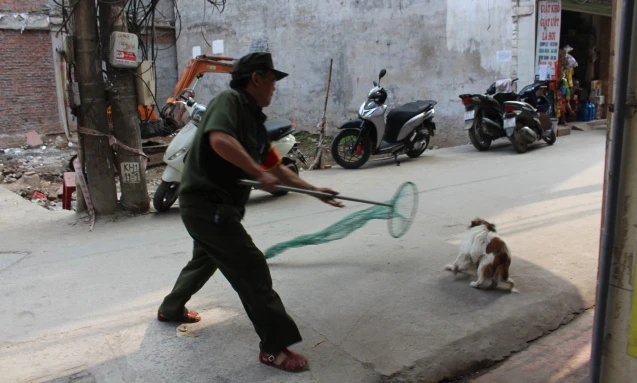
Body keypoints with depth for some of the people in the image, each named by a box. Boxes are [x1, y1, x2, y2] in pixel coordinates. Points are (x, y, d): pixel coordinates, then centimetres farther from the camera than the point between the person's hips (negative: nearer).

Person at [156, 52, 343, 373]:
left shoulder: (255, 122, 14)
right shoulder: (229, 100, -12)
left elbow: (277, 169, 17)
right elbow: (220, 140, -32)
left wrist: (316, 192, 14)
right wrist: (260, 174, -28)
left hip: (216, 206, 11)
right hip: (206, 203, -11)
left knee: (206, 259, 30)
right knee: (252, 269, -9)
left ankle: (170, 309, 53)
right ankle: (275, 346, -1)